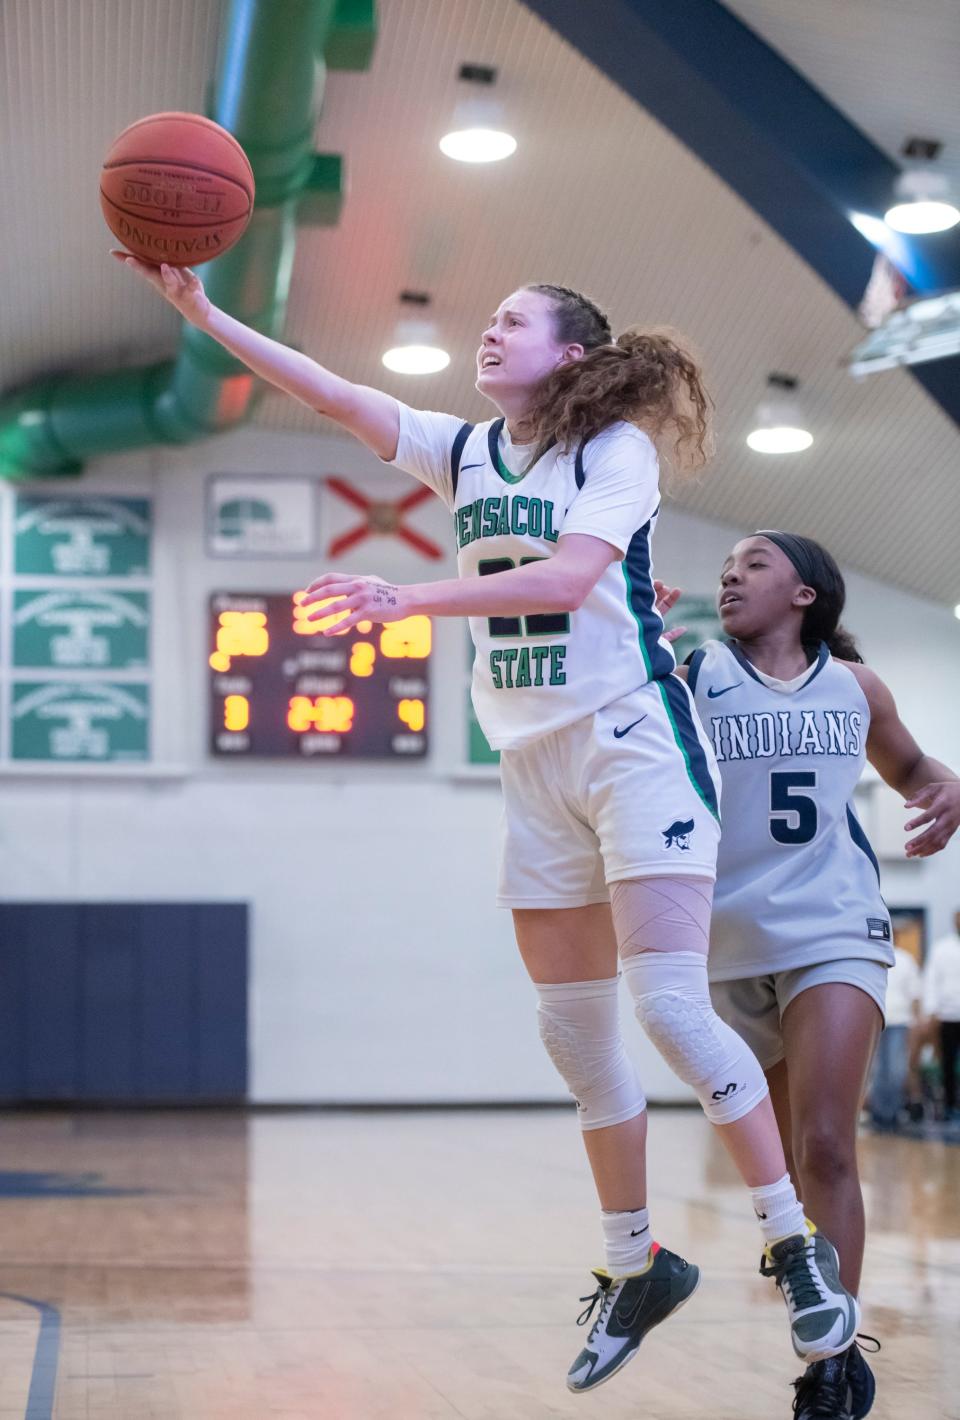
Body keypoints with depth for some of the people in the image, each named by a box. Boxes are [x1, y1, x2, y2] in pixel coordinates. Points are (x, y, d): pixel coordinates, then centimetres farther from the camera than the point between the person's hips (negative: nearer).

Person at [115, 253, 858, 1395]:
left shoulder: (617, 447, -6)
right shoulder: (464, 453, 12)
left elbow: (568, 576, -21)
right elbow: (333, 396, 6)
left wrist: (411, 599, -29)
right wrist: (202, 312, -1)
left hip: (634, 744, -6)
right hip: (536, 765, 7)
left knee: (669, 1003, -16)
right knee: (573, 1029, 6)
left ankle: (798, 1248, -5)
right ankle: (636, 1265, 18)